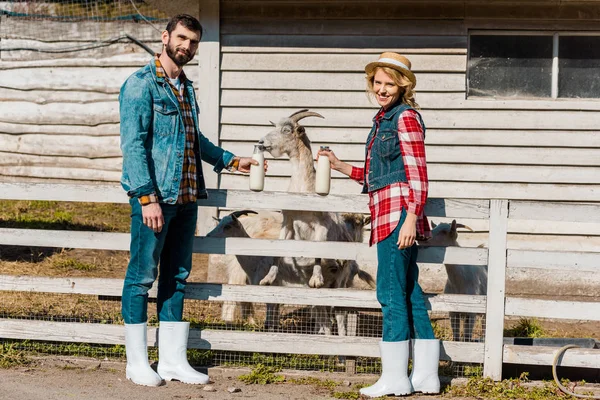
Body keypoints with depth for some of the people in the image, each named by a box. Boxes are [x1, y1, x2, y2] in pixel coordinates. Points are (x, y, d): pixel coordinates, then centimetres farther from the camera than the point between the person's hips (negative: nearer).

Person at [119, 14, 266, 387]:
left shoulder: (186, 87, 17)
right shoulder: (141, 84, -8)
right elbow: (133, 144, -14)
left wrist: (231, 160, 27)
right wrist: (147, 197, -20)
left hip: (186, 197, 8)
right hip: (154, 197, -8)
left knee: (176, 278, 10)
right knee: (142, 277, -1)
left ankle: (173, 360, 16)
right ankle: (137, 363, 6)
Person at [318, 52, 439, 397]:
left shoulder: (405, 117, -8)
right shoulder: (384, 119, 19)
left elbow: (417, 174, -14)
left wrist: (410, 217, -21)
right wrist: (342, 167, 16)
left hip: (399, 210, -10)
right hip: (387, 212, 10)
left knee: (391, 291, -8)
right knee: (410, 293, 10)